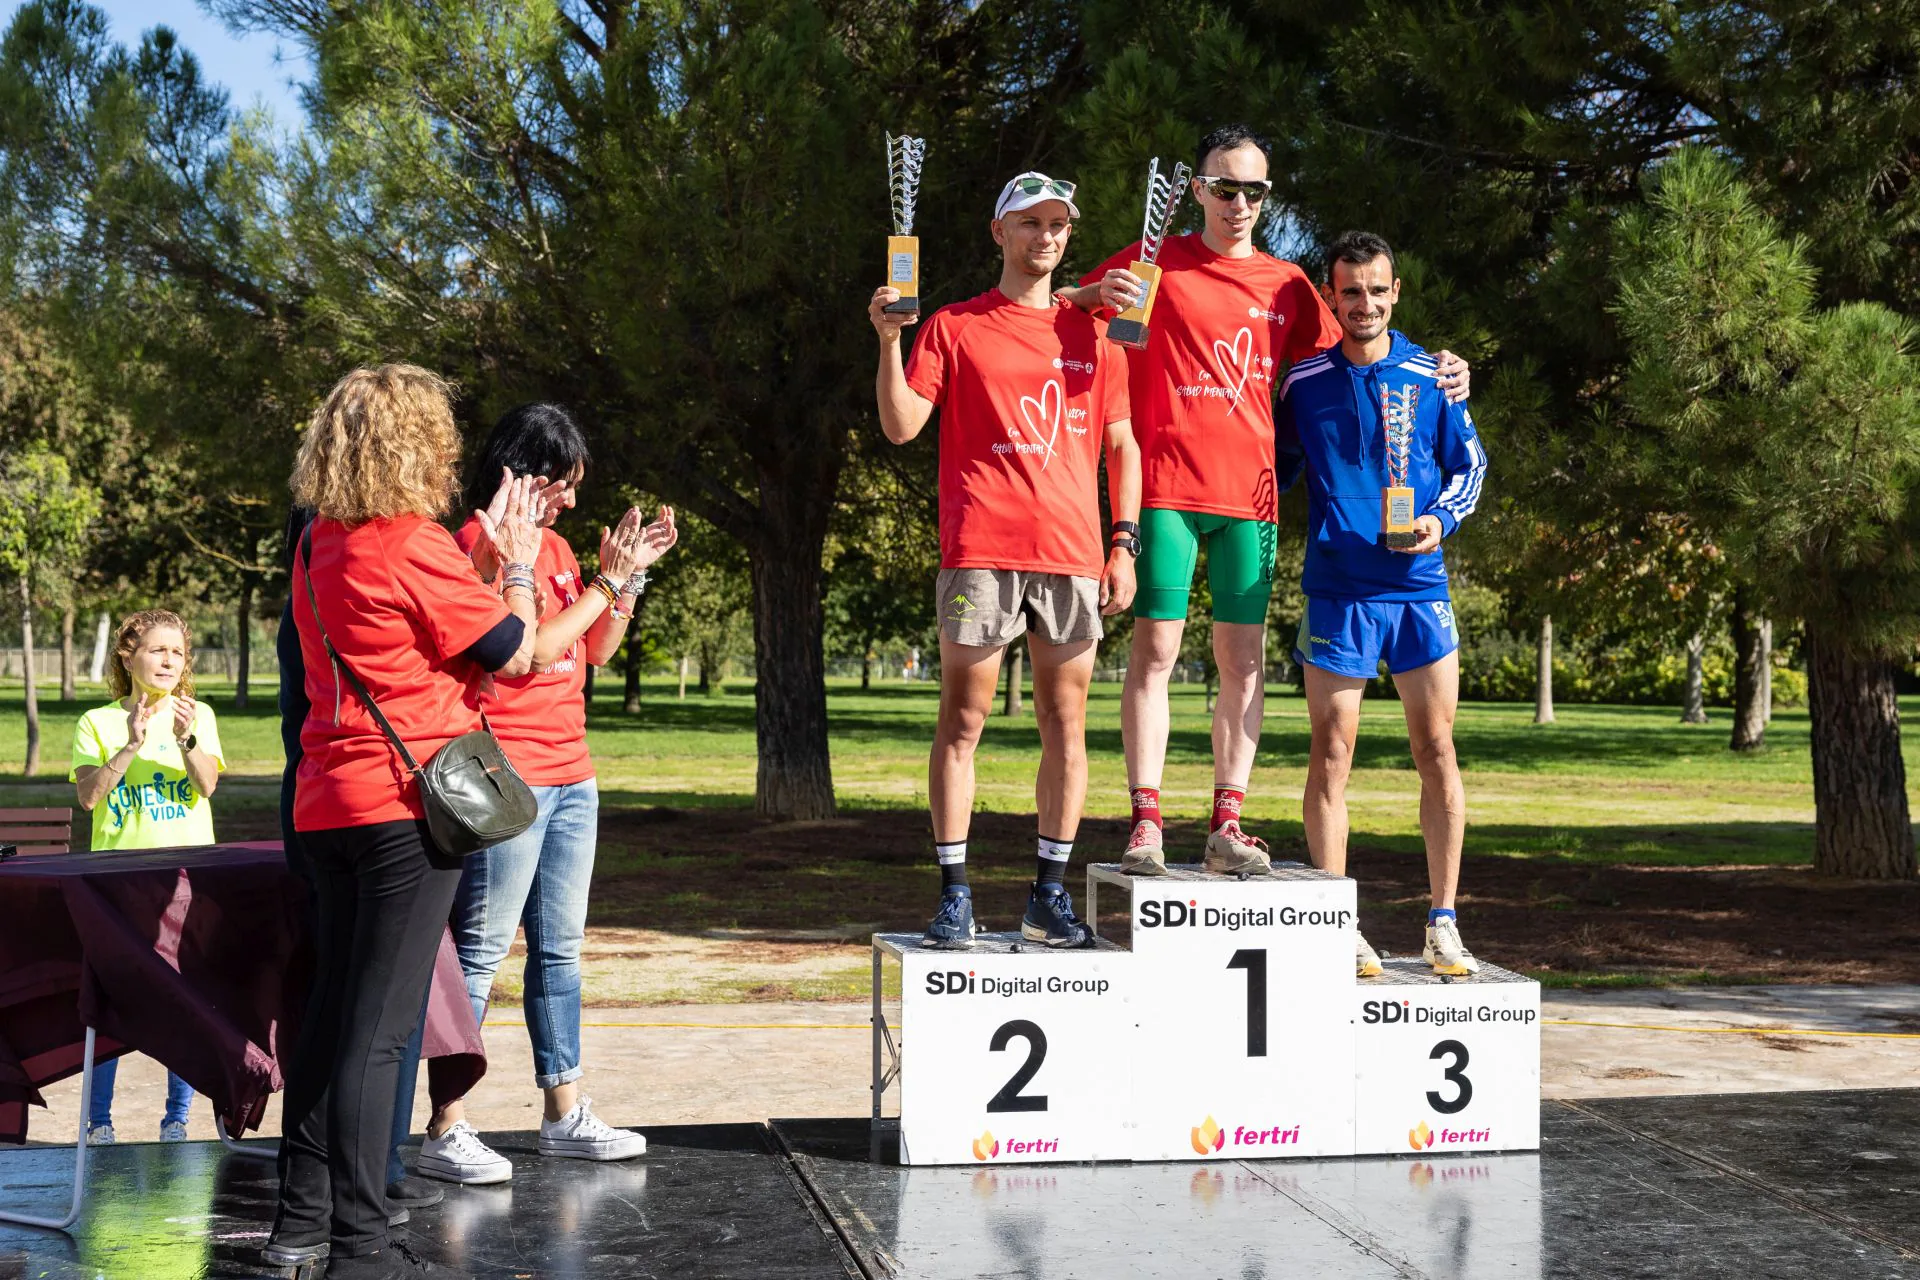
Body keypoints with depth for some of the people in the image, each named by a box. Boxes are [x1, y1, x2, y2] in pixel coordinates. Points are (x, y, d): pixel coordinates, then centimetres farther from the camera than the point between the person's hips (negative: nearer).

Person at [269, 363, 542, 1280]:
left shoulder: (320, 542, 12)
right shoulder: (414, 546, -13)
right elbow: (517, 653, -5)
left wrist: (489, 554, 22)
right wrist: (518, 564, 9)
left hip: (331, 807, 8)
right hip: (408, 804, -8)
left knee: (332, 1015, 13)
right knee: (378, 1030, -6)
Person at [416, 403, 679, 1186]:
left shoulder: (552, 545, 16)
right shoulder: (482, 542, -10)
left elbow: (597, 650, 18)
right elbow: (533, 650, -18)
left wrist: (632, 573, 7)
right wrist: (607, 580, -10)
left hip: (571, 776, 9)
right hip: (507, 779, -9)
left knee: (559, 947, 13)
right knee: (481, 950, -6)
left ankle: (565, 1114, 21)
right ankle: (446, 1131, -2)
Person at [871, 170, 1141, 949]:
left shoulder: (1091, 333, 16)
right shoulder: (956, 327, 8)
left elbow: (1120, 446, 16)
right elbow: (902, 426, 1)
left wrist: (1124, 544, 6)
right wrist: (890, 342, -12)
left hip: (1073, 555, 3)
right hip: (980, 552, -3)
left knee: (1067, 723, 3)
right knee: (962, 721, -3)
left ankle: (1050, 897, 11)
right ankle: (954, 894, 2)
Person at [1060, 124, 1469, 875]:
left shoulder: (1287, 284, 15)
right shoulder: (1157, 262, 6)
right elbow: (1062, 309, 8)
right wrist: (1101, 295, -14)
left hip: (1249, 491, 3)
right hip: (1166, 484, -3)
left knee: (1244, 658, 2)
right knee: (1155, 649, -5)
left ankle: (1226, 824, 7)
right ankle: (1146, 821, -1)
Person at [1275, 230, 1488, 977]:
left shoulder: (1431, 376, 7)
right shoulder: (1303, 381, 5)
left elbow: (1470, 465, 13)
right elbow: (1274, 469, 15)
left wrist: (1440, 519, -4)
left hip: (1419, 586, 1)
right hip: (1335, 589, -1)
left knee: (1437, 752, 1)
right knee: (1331, 756, -1)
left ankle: (1443, 923, 10)